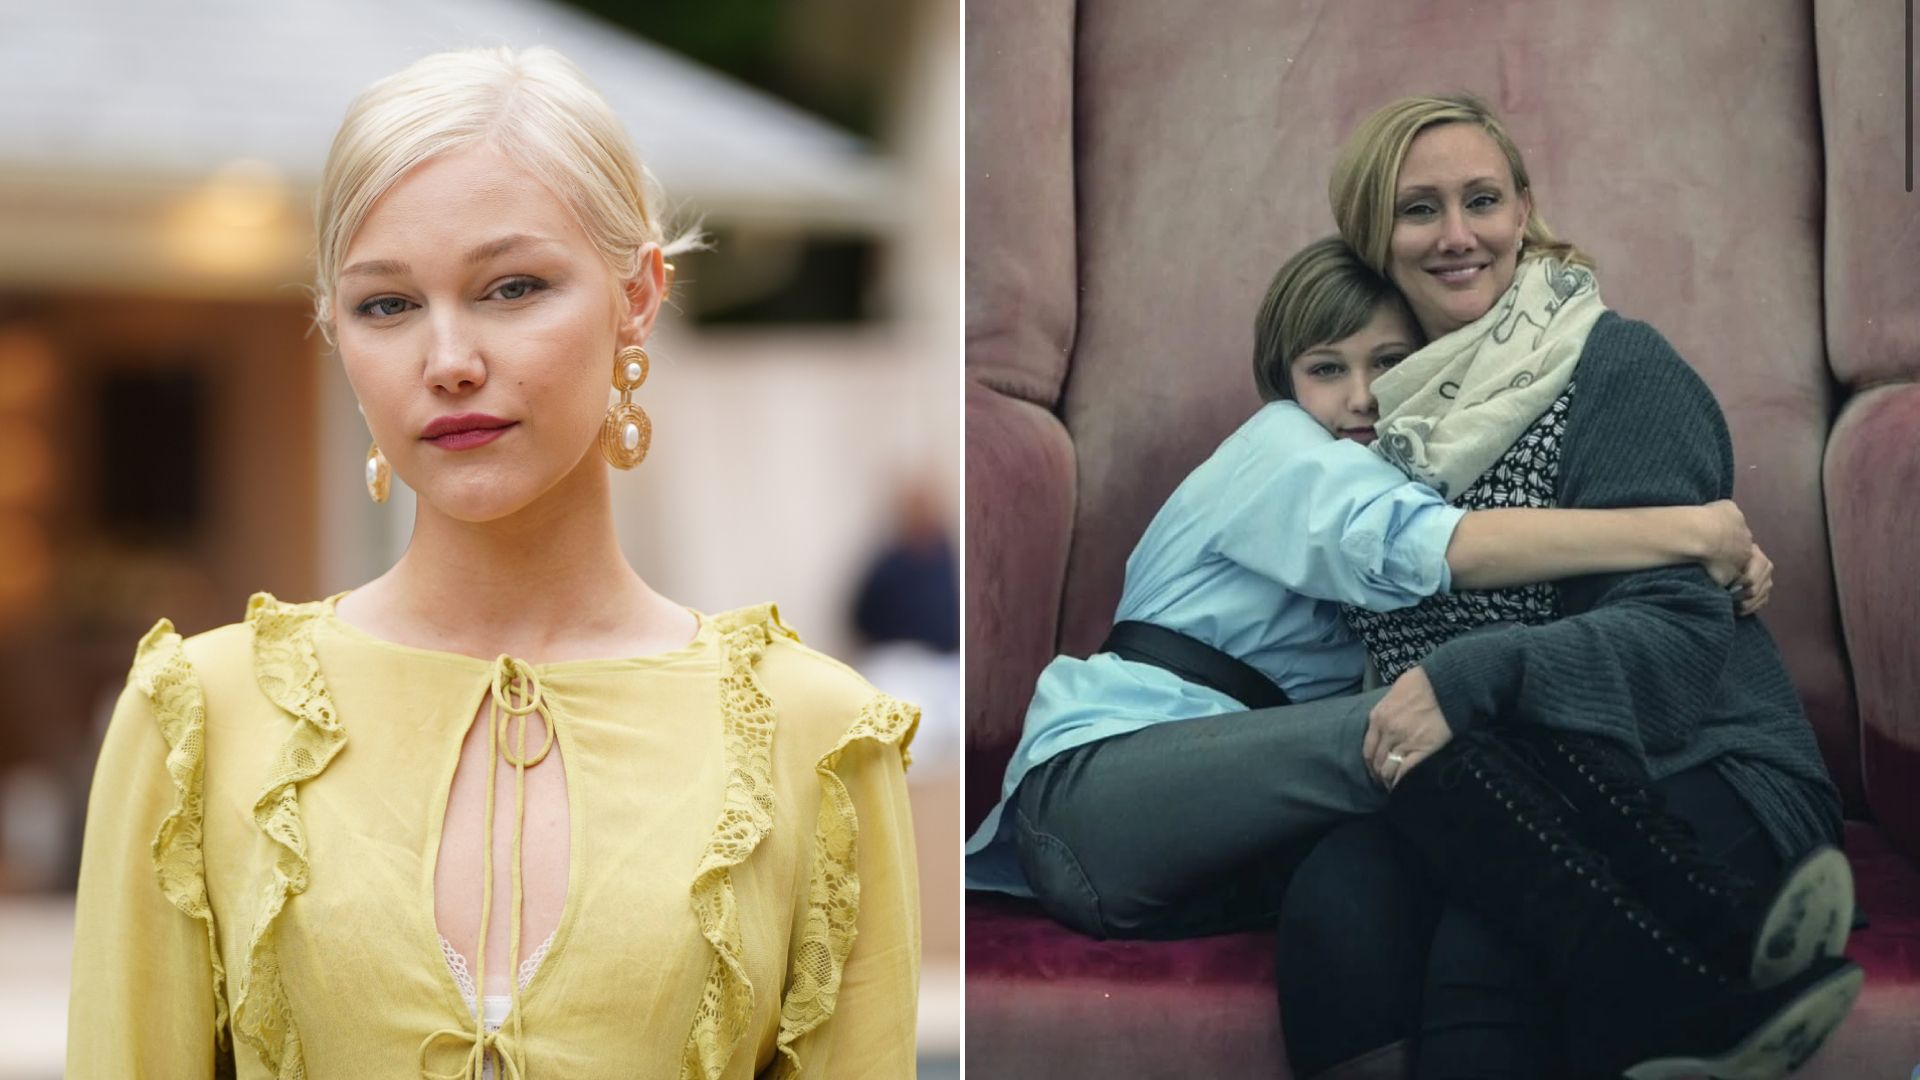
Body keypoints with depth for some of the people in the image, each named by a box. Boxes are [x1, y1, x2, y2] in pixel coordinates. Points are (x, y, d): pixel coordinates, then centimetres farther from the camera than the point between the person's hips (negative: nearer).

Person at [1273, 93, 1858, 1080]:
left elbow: (1680, 625, -13)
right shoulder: (1392, 401, 17)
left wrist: (1473, 673, -29)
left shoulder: (1618, 368, -1)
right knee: (1335, 907, -31)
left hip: (1699, 787, -4)